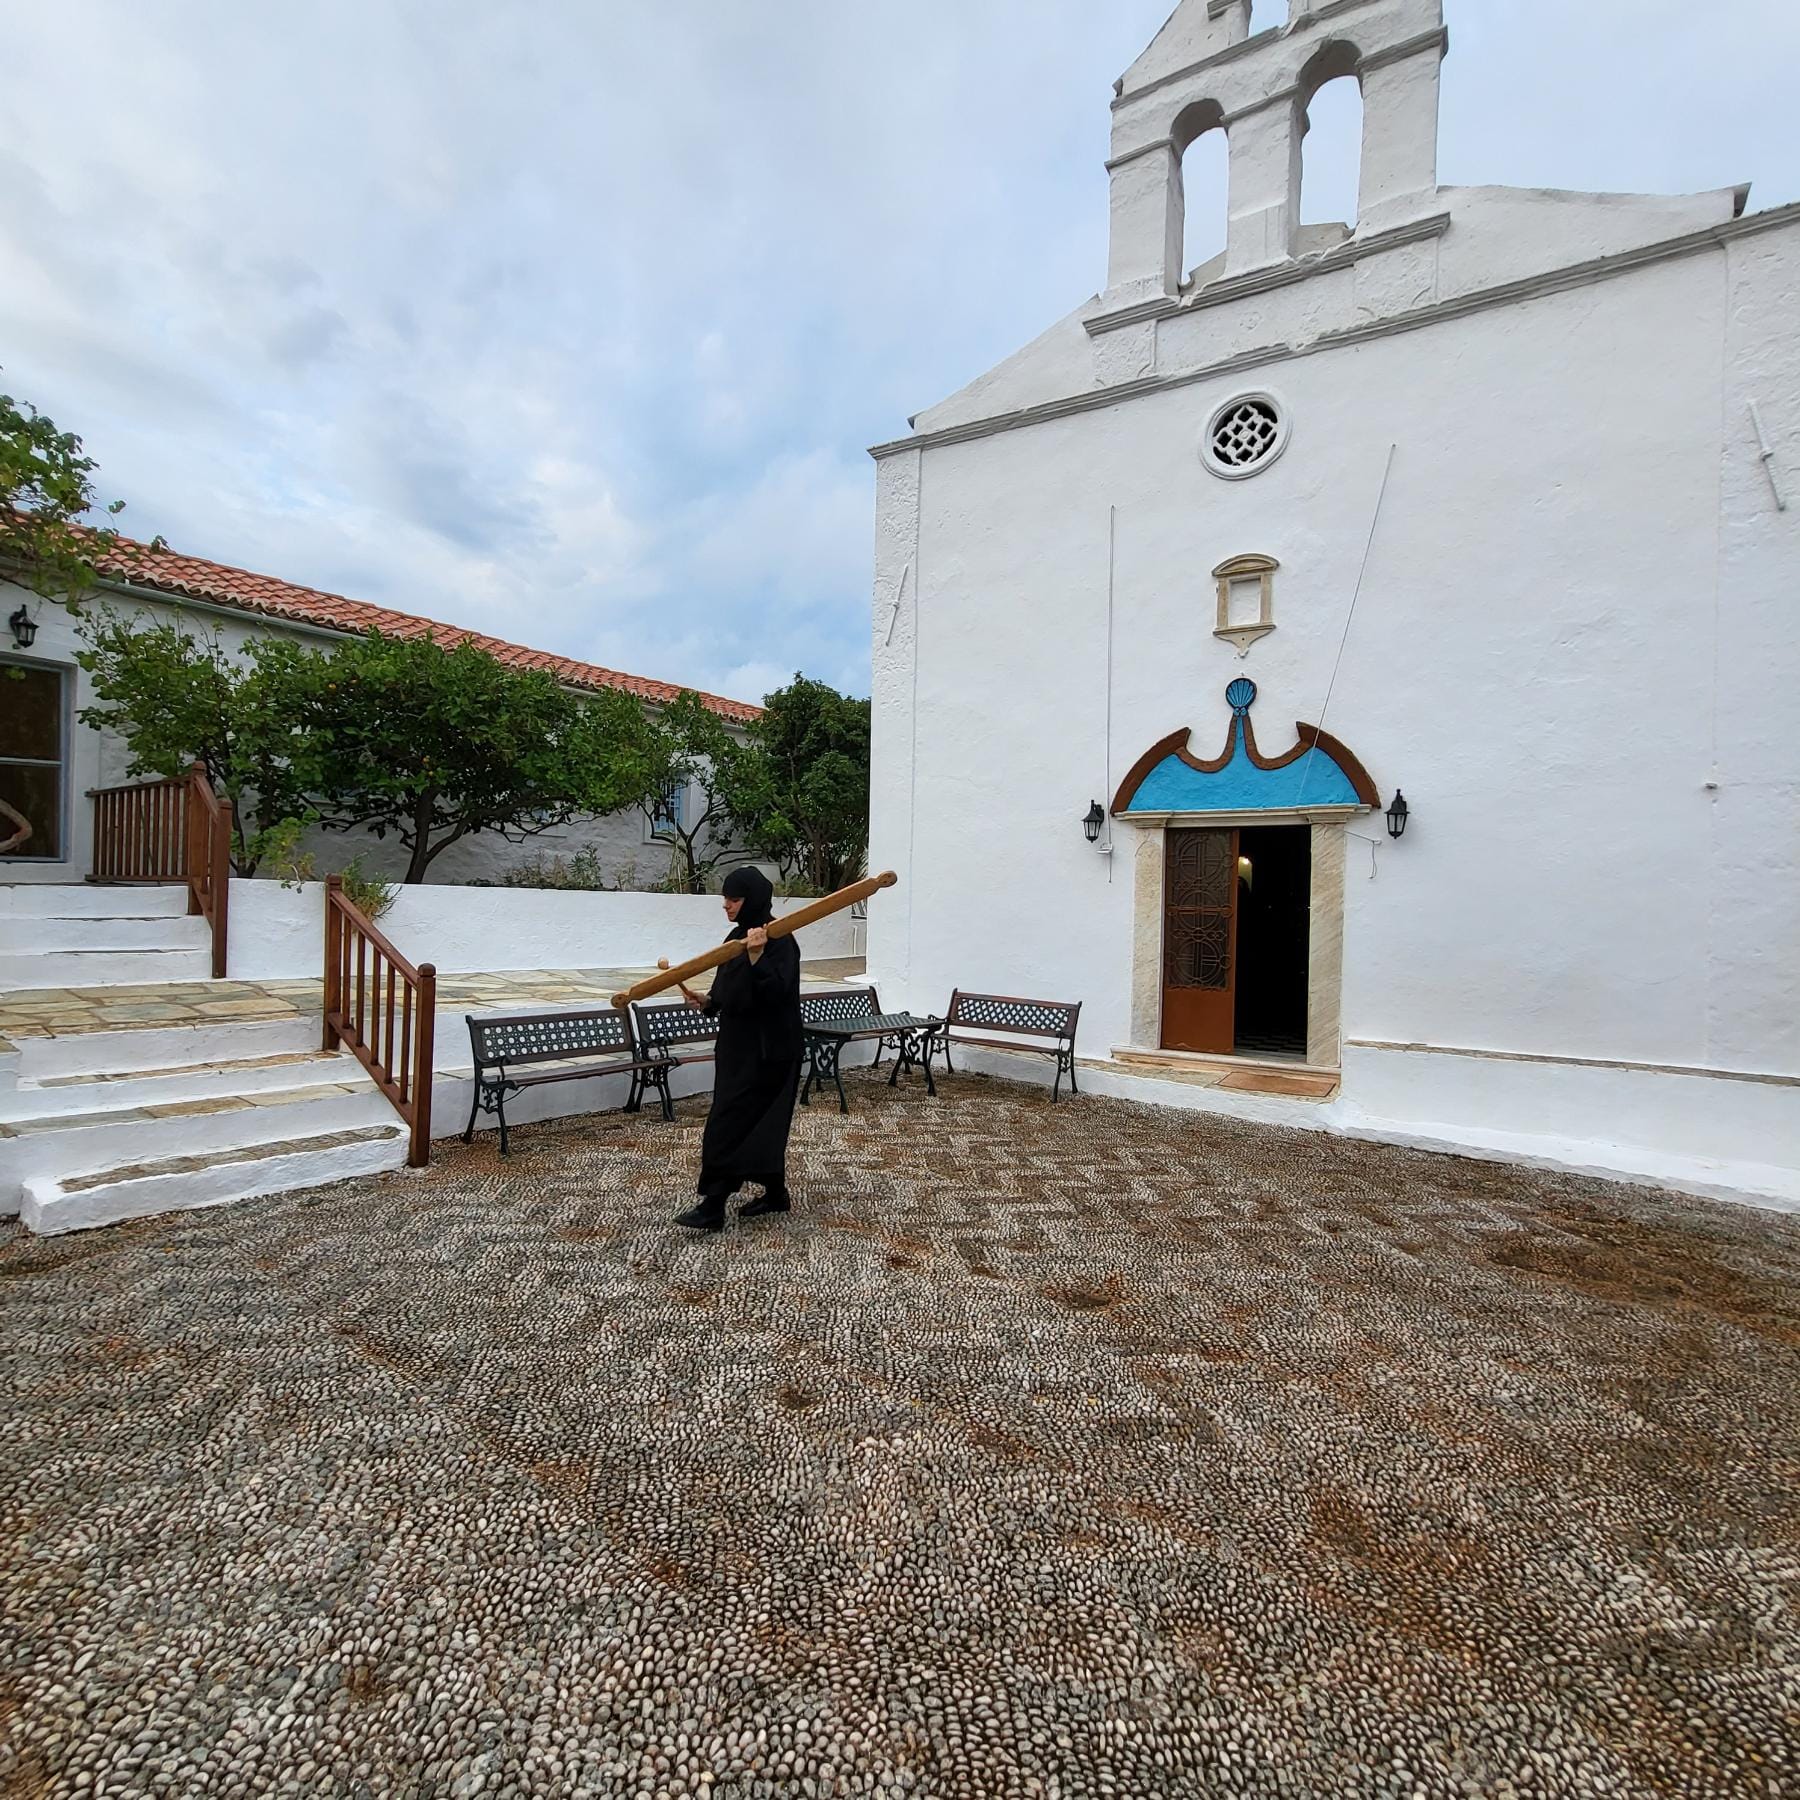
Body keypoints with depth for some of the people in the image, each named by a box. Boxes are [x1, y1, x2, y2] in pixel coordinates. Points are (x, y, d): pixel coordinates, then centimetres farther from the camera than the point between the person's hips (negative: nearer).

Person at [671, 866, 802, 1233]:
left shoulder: (779, 942, -16)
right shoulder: (736, 938, 10)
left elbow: (776, 992, -27)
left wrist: (756, 957, -36)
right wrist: (704, 1001, -2)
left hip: (766, 1050, -9)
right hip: (737, 1045, 9)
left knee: (729, 1124, -6)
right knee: (760, 1122, 15)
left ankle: (713, 1206, 2)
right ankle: (776, 1194, 27)